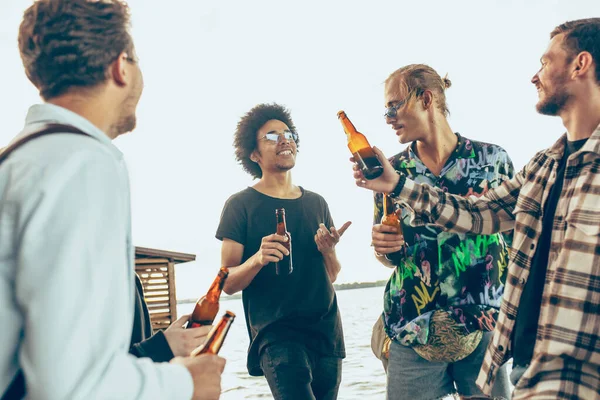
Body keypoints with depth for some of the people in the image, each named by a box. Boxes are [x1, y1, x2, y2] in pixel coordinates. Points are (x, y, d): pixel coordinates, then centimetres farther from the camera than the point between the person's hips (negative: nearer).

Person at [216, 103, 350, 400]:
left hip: (327, 332, 6)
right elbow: (228, 283, -6)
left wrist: (328, 251, -6)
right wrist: (258, 259, -25)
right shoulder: (241, 205, -2)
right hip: (276, 333, -5)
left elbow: (331, 277, 15)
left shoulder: (316, 203, 12)